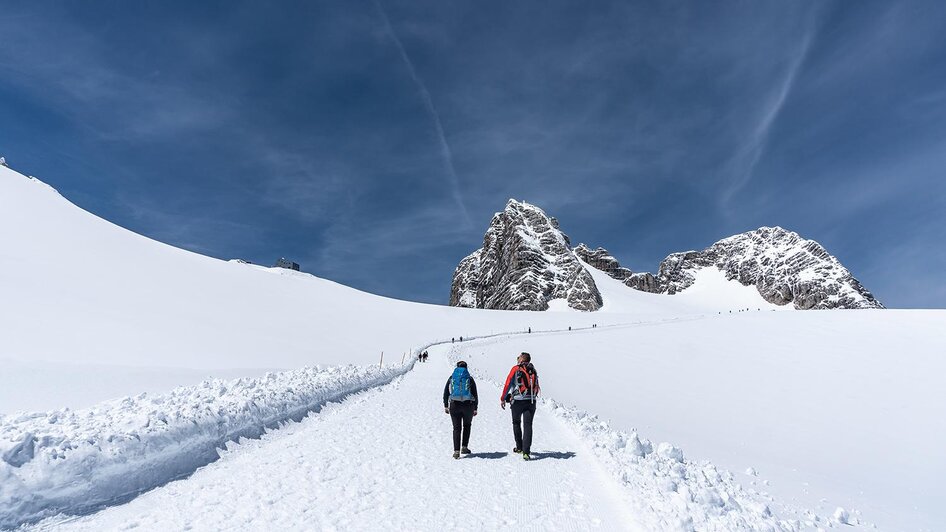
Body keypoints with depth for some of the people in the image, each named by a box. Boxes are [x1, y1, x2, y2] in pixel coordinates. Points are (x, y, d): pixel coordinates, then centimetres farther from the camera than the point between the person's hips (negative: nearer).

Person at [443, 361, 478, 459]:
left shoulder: (451, 378, 7)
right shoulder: (470, 378, 3)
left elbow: (445, 393, 6)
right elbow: (475, 394, 2)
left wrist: (446, 406, 12)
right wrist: (475, 408, 7)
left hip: (454, 405, 1)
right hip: (468, 405, 0)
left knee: (456, 428, 9)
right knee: (467, 425, 21)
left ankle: (456, 451, 1)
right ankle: (464, 447, 16)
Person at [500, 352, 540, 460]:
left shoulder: (516, 369, -1)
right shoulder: (533, 370, 12)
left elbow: (508, 384, -3)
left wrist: (503, 399, 2)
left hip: (518, 401, -3)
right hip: (531, 401, 3)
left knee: (516, 423, 18)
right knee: (528, 425, 1)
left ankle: (519, 447, 27)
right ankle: (526, 452, -9)